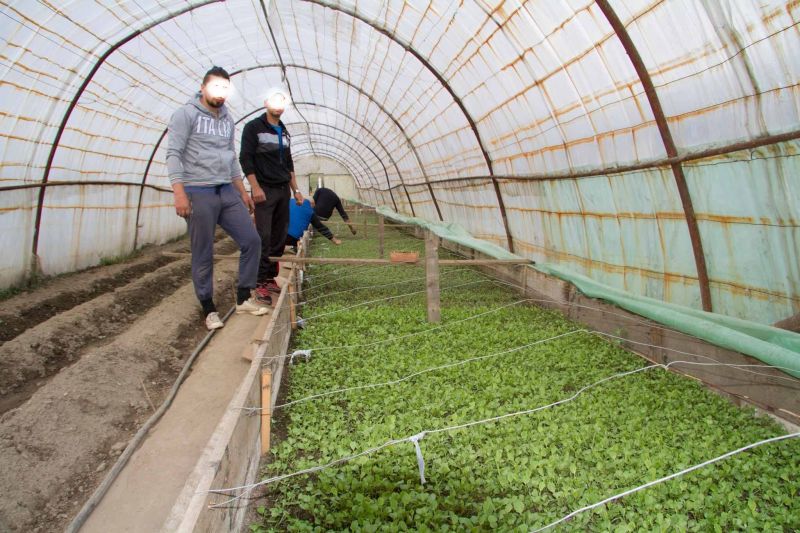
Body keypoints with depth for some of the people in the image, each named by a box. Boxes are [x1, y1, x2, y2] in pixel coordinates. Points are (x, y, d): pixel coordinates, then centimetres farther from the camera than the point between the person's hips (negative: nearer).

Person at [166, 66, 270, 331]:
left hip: (228, 192, 6)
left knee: (251, 241, 2)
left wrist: (243, 192, 19)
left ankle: (244, 299, 14)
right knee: (203, 256, 1)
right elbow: (174, 154, -9)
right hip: (199, 194, -6)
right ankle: (209, 309, 13)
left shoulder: (227, 118, 17)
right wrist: (179, 192, -19)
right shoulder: (186, 113, -3)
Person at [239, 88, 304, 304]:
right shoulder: (253, 127, -1)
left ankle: (271, 278, 14)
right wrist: (255, 187, -17)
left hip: (283, 190, 7)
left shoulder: (284, 132, 18)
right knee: (264, 238, -10)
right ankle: (260, 283, -5)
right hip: (264, 190, -7)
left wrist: (295, 190, 16)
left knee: (279, 237, 6)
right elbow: (245, 158, -9)